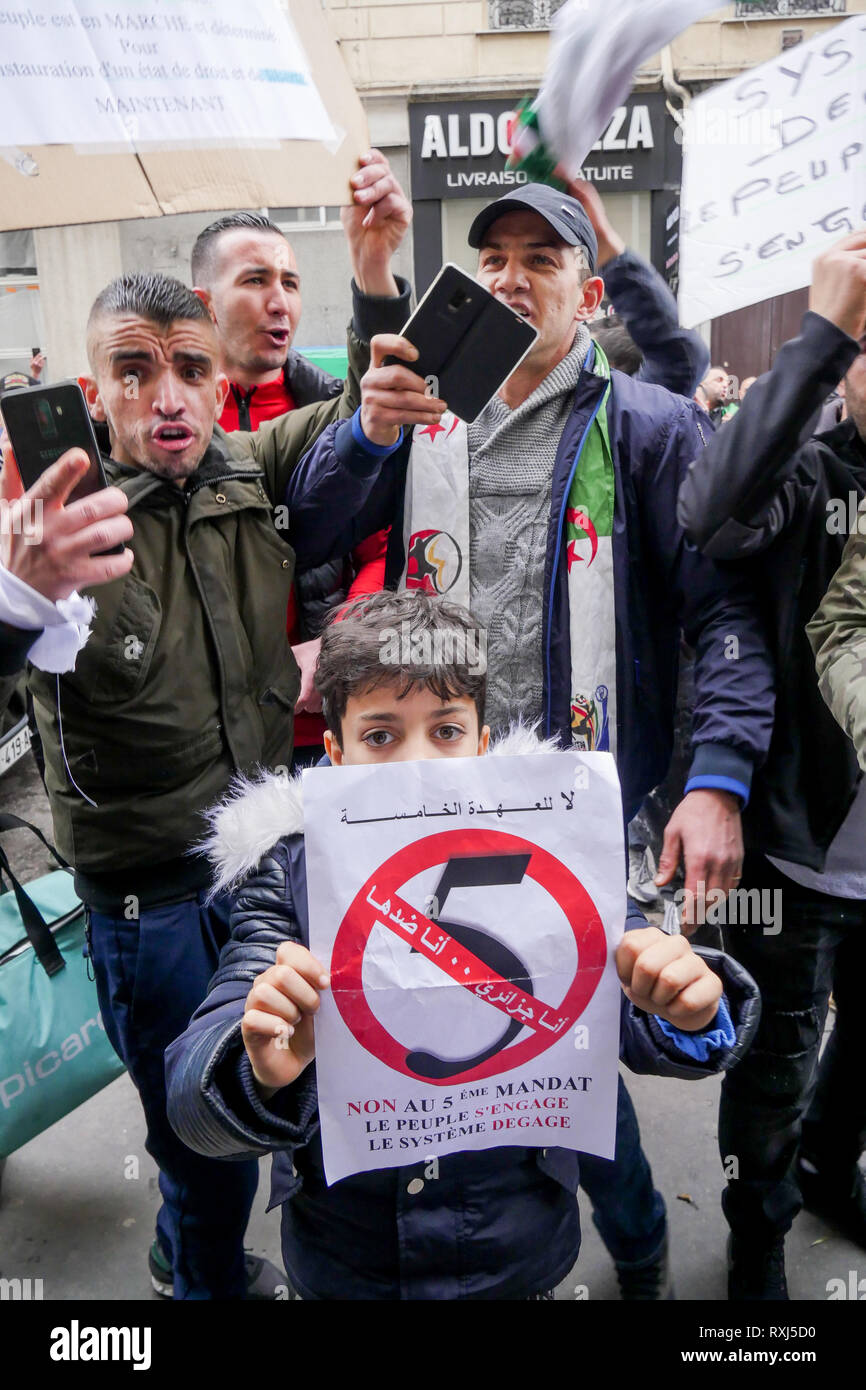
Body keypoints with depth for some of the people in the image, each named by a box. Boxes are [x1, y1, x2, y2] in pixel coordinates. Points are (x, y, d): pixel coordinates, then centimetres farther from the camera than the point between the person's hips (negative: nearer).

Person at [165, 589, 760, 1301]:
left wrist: (691, 1011, -36)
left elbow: (636, 1023, -14)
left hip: (518, 1255, 0)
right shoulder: (291, 873, -13)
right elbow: (192, 1094, -19)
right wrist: (260, 1073, -40)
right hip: (346, 1262, 1)